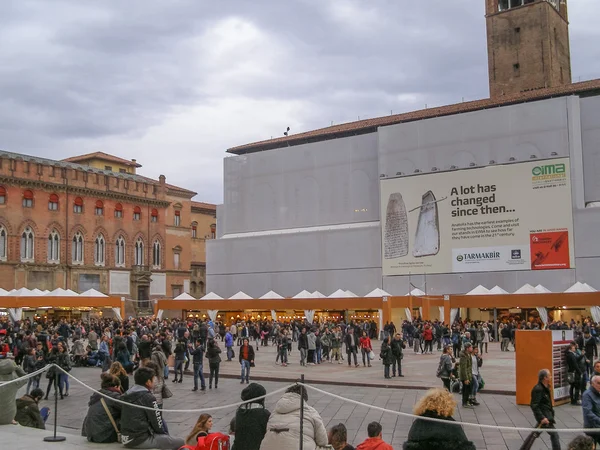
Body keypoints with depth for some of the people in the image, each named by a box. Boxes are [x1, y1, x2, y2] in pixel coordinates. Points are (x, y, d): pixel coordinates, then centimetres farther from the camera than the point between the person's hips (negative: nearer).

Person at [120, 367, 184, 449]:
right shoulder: (148, 397, -13)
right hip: (141, 440, -9)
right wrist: (164, 434, 10)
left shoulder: (127, 394, 11)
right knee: (180, 442, -6)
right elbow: (157, 423, -10)